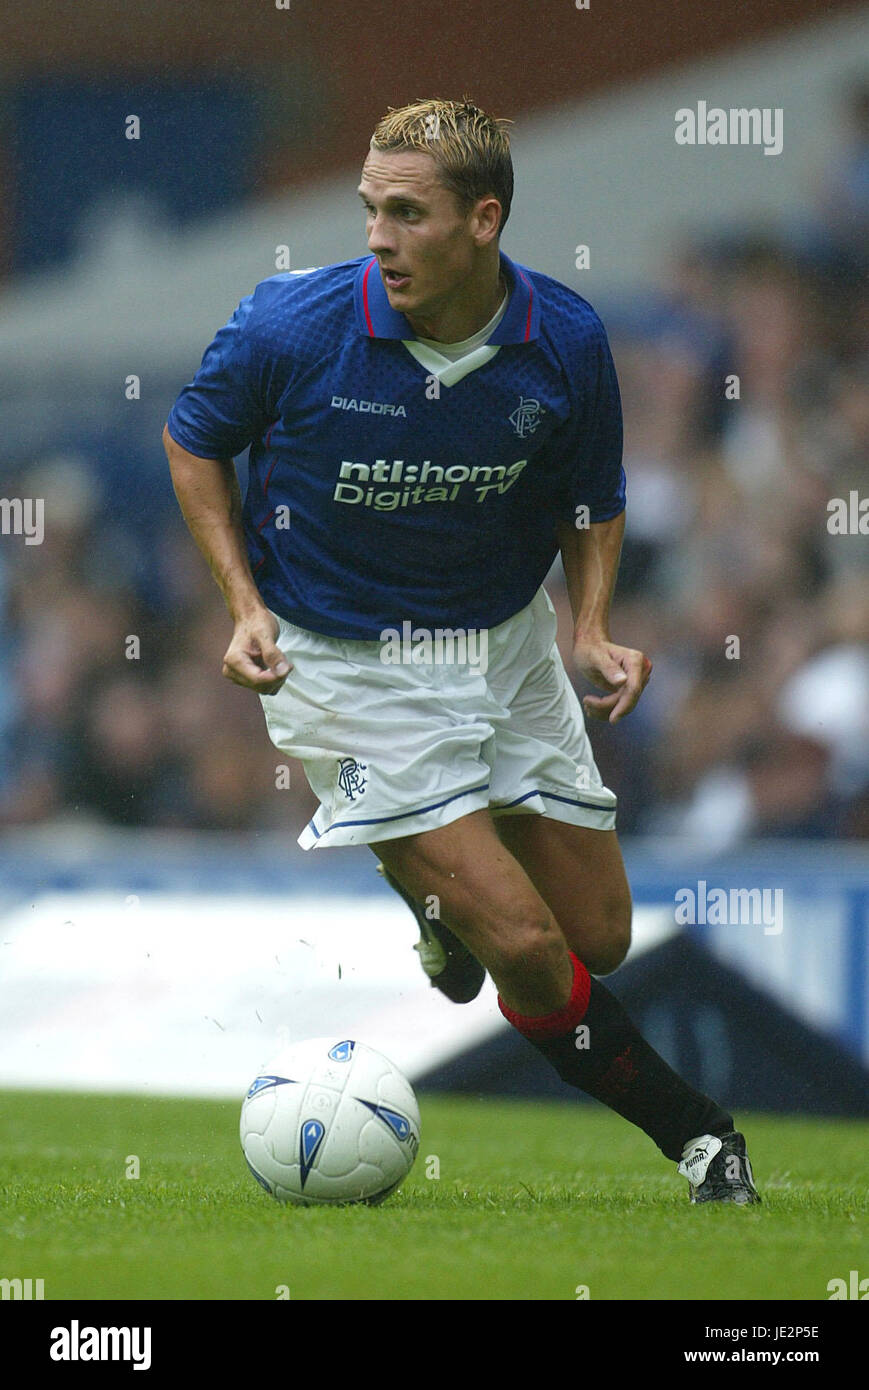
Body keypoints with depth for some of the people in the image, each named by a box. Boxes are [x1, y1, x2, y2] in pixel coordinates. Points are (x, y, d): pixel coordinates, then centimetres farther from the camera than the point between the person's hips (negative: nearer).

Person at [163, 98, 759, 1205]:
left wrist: (592, 632, -12)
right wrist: (246, 605, -11)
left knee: (598, 939, 10)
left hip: (507, 645, 4)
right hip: (341, 663, -4)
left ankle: (435, 879, 40)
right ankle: (690, 1130, 6)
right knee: (525, 946, -14)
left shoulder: (567, 342, -13)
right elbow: (194, 440, -1)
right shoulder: (292, 324, -21)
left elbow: (590, 506, 5)